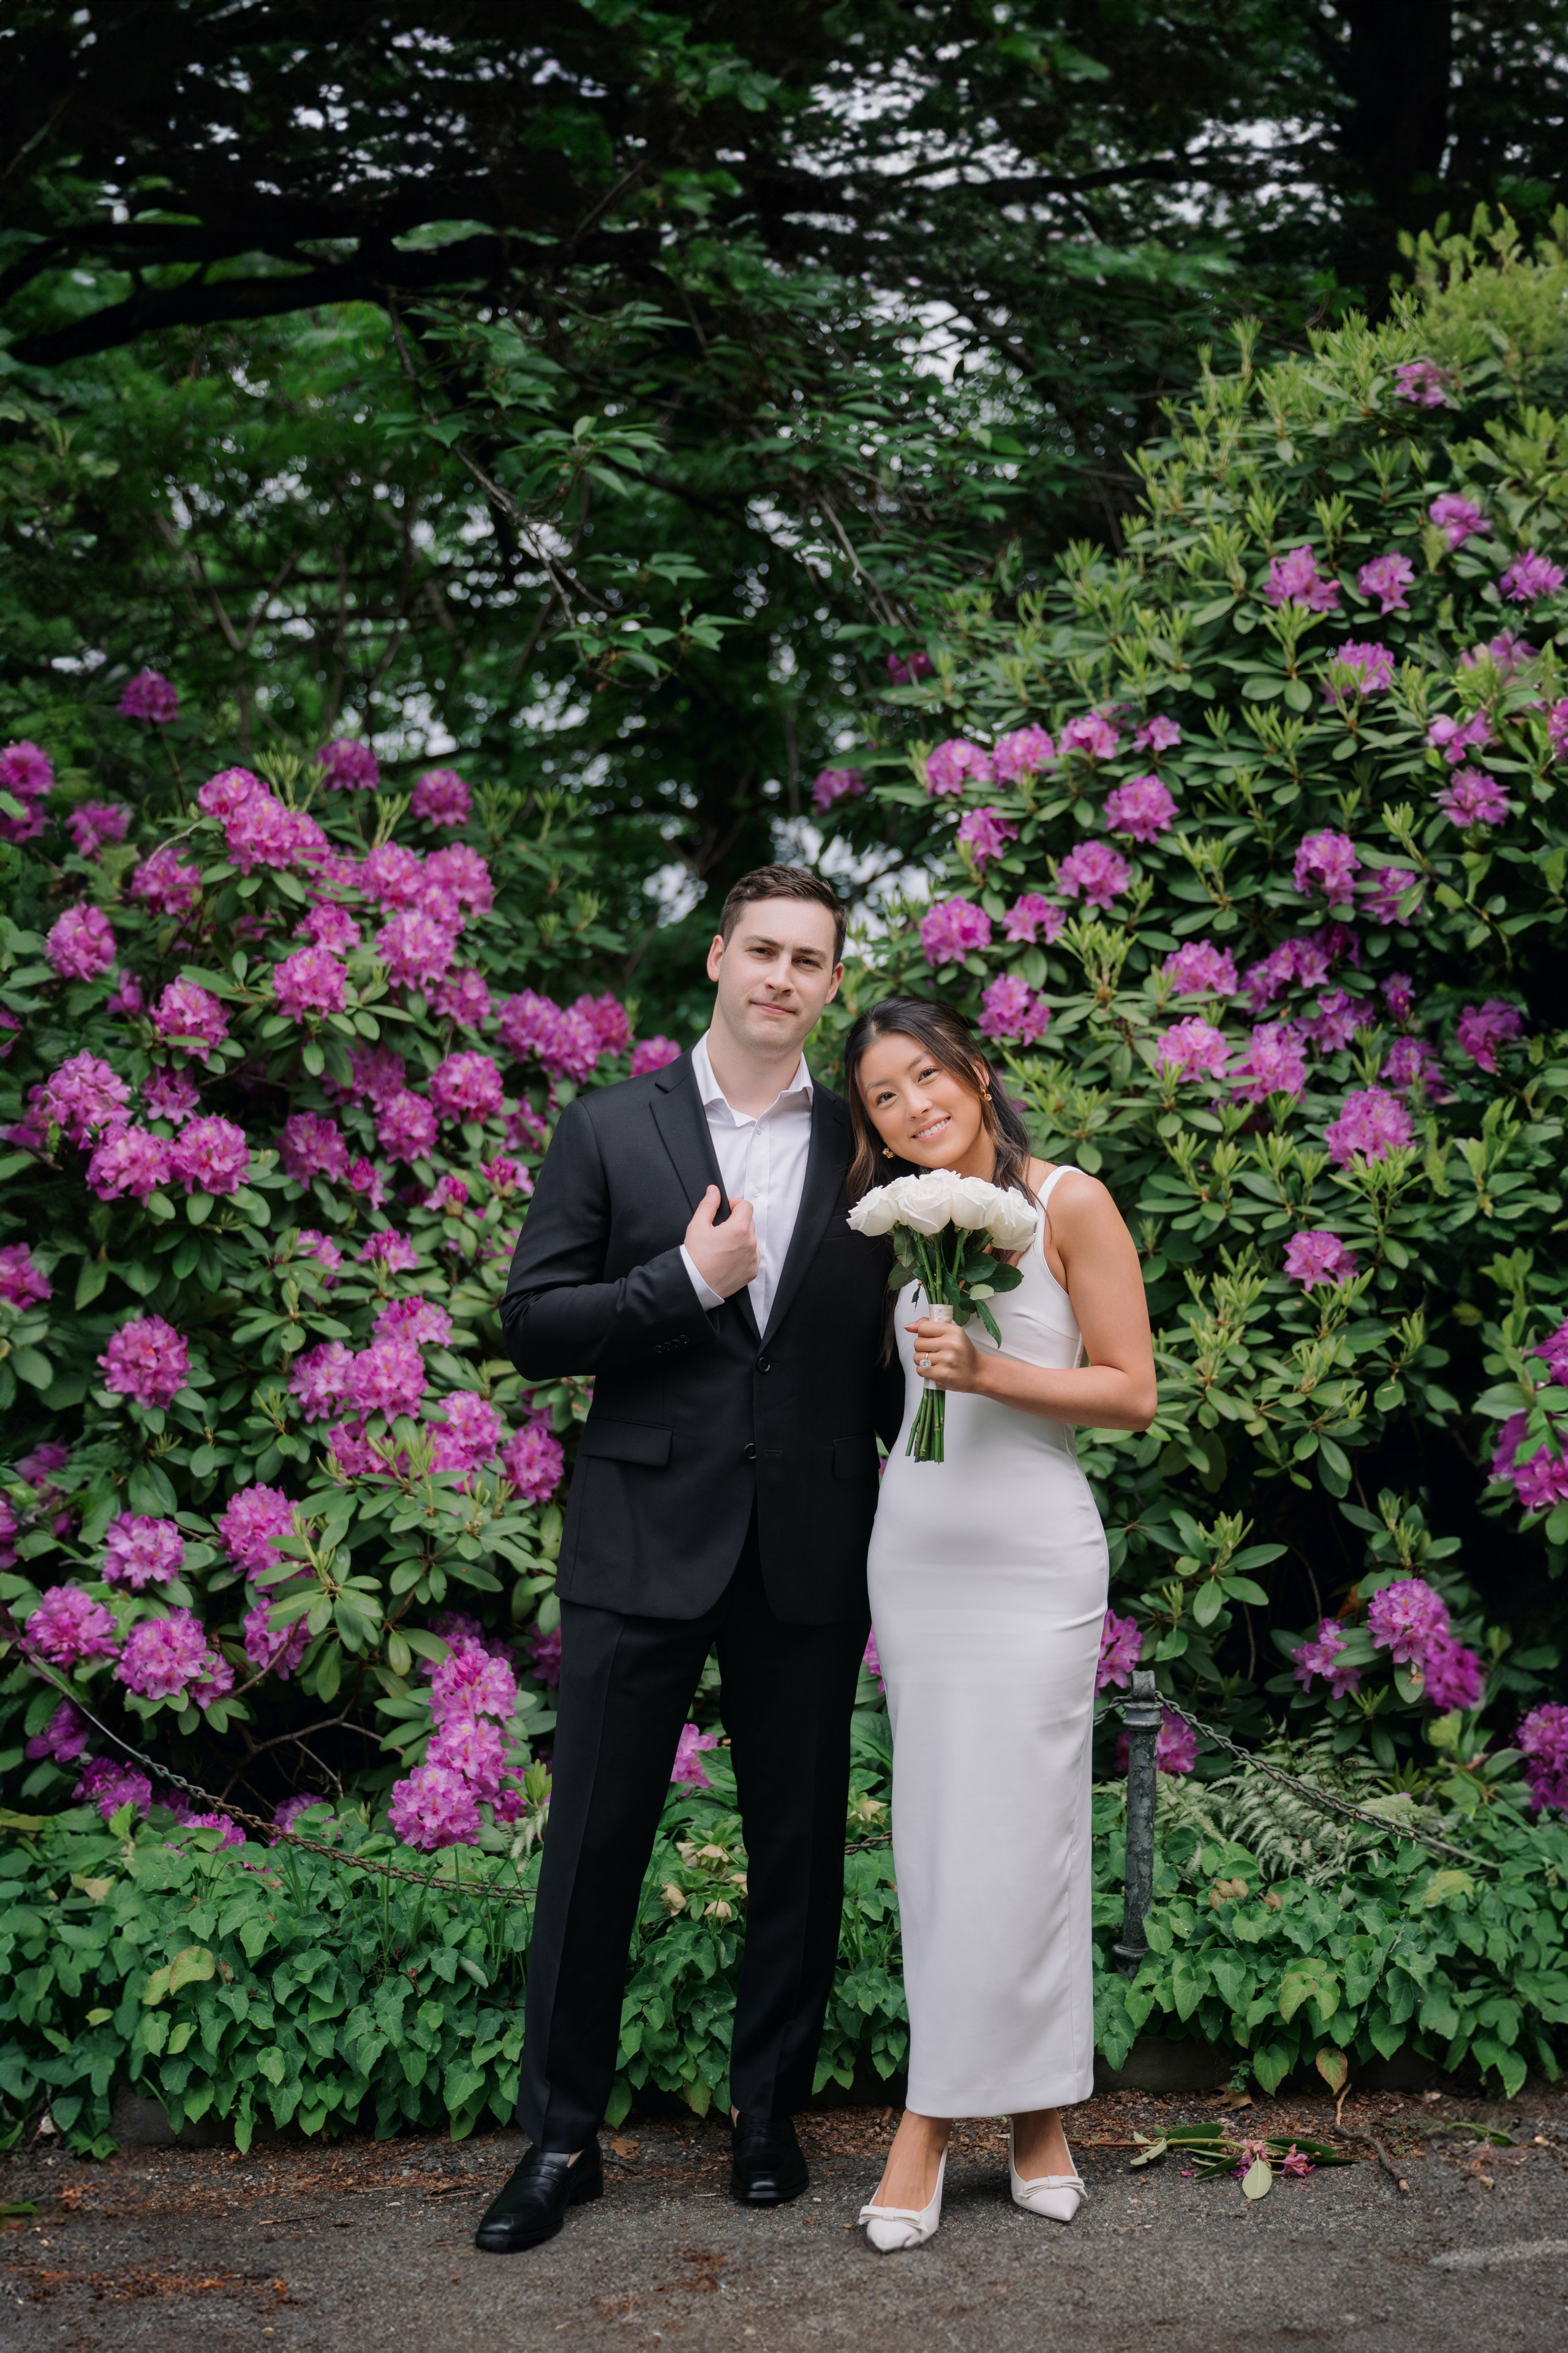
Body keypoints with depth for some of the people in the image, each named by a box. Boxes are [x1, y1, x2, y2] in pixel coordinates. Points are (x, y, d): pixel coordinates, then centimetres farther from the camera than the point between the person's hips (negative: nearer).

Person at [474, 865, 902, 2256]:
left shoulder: (863, 1148, 7)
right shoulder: (611, 1132, 3)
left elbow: (884, 1346, 12)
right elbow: (533, 1327, -2)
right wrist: (687, 1280, -13)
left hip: (810, 1554, 2)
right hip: (644, 1544, -1)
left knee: (800, 1851, 10)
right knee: (596, 1842, 3)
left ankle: (770, 2117, 26)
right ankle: (561, 2138, 16)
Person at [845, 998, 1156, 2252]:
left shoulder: (1070, 1205, -4)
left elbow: (1131, 1393, -6)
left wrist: (986, 1372, -15)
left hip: (1033, 1550, -5)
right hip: (915, 1545, 5)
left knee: (1011, 1829, -5)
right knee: (937, 1828, 3)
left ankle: (931, 2124, 5)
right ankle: (1038, 2113, 12)